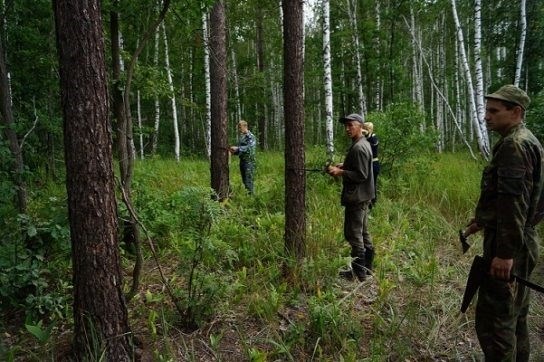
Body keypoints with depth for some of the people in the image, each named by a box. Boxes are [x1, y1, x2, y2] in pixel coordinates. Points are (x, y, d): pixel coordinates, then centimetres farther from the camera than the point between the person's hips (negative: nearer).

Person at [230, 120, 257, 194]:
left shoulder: (251, 136, -8)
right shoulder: (241, 136, 16)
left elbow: (249, 147, -22)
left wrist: (237, 148, -26)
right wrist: (234, 151, 0)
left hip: (249, 161, -8)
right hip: (242, 161, 8)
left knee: (248, 181, -10)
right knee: (244, 181, 11)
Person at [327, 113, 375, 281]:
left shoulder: (358, 148, -18)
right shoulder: (363, 144, 13)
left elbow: (361, 175, -21)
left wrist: (340, 172, -19)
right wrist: (344, 166, 12)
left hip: (356, 197, -11)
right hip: (361, 196, 11)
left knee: (354, 234, -3)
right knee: (363, 233, 17)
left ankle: (358, 272, 4)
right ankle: (367, 268, 27)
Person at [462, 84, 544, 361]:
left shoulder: (514, 145, -18)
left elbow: (514, 202, -25)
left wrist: (505, 252, -25)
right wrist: (481, 221, 28)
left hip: (508, 245, -11)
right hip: (520, 242, 11)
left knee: (494, 318, -5)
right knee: (514, 313, 20)